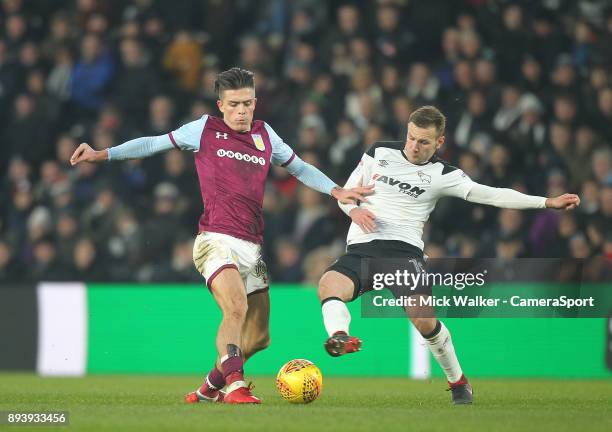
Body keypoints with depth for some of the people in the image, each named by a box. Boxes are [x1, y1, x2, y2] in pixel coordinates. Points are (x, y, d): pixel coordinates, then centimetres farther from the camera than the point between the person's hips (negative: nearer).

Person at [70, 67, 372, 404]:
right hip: (217, 239, -6)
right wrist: (101, 154, 3)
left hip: (253, 247, 6)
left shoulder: (265, 135, 16)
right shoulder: (205, 129, 4)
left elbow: (300, 168, 30)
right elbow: (153, 144, 9)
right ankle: (234, 384, -33)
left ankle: (210, 388, 27)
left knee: (258, 337, 7)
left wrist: (337, 191, 19)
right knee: (236, 307, -31)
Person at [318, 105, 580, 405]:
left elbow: (491, 195, -1)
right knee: (329, 283, -30)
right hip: (360, 249, 2)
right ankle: (339, 337, -56)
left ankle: (457, 381, 5)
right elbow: (346, 193, 21)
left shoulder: (441, 175, 5)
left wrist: (548, 202, -9)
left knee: (424, 320, -19)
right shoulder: (378, 154, 13)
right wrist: (354, 210, -4)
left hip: (403, 248, -2)